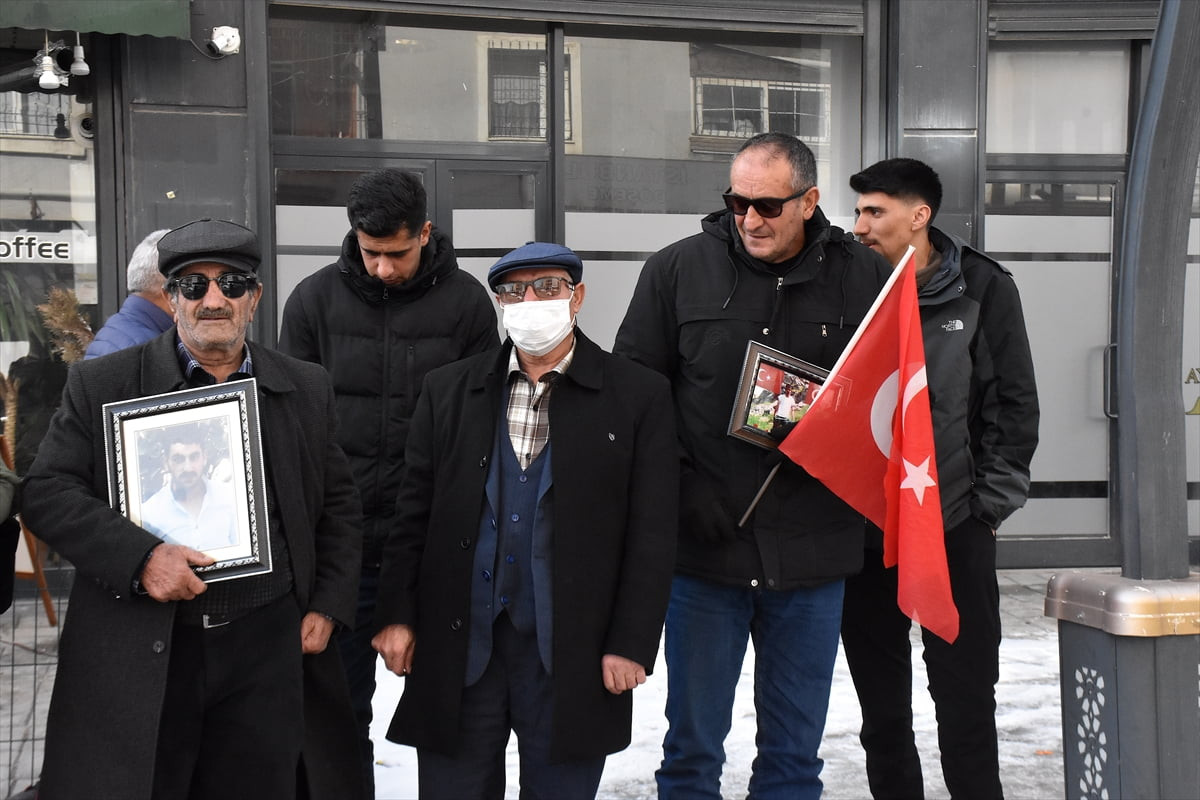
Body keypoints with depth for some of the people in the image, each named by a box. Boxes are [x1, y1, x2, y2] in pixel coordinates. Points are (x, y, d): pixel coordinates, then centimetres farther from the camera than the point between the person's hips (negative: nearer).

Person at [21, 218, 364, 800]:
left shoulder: (306, 391, 9)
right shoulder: (102, 385, 2)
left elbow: (337, 505, 15)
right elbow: (47, 492, -2)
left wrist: (328, 607, 5)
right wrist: (141, 557, -16)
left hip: (268, 647, 2)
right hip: (137, 656, -1)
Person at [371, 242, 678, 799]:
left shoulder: (639, 396, -1)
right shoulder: (447, 390, 7)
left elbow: (652, 534, -4)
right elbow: (413, 512, 8)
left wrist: (632, 644, -9)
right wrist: (397, 613, 0)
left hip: (573, 651, -2)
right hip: (458, 646, 2)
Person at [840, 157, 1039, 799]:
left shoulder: (984, 290, -2)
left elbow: (1015, 404, 1)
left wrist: (994, 501, -4)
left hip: (955, 529, -2)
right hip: (863, 527, 3)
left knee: (964, 698, 3)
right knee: (881, 706, 13)